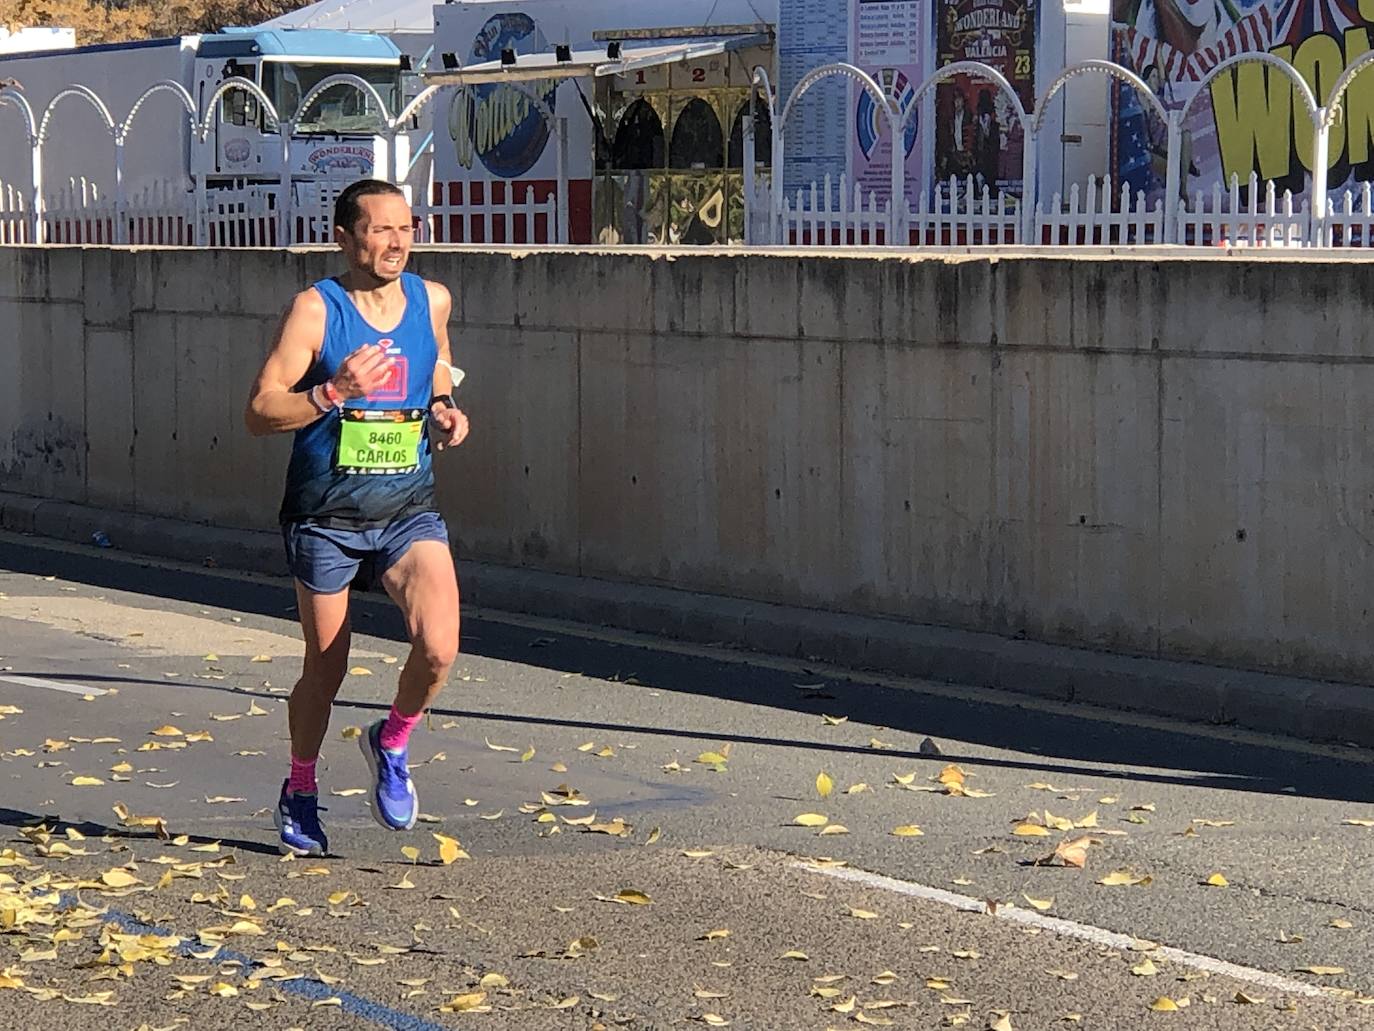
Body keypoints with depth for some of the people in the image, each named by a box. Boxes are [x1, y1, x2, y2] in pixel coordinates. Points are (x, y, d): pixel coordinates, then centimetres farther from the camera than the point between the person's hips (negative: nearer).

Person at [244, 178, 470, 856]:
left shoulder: (431, 301, 3)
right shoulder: (314, 310, -10)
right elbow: (259, 413, -13)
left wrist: (446, 416, 3)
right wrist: (334, 392, -27)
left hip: (409, 510, 3)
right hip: (325, 516, -3)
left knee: (439, 648, -19)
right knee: (325, 670, 9)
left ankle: (390, 744, 11)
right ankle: (300, 791, 35)